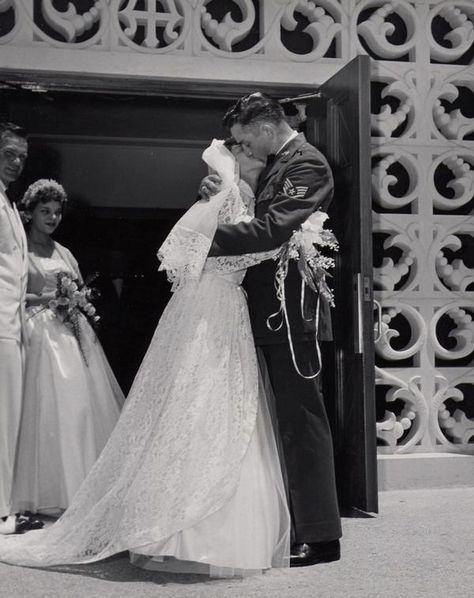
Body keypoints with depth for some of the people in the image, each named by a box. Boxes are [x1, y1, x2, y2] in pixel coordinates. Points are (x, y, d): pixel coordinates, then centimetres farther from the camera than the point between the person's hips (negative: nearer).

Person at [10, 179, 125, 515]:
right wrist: (46, 299, -15)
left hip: (74, 333, 6)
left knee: (86, 404, 2)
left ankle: (90, 486, 9)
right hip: (41, 333, -6)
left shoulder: (63, 252, 20)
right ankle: (54, 493, -1)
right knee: (50, 406, -9)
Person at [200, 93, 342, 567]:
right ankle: (297, 527, 23)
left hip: (291, 313, -10)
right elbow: (257, 223, 18)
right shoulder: (277, 164, 18)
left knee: (301, 421, -6)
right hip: (272, 313, 10)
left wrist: (211, 237, -22)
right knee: (290, 419, 13)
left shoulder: (306, 163, -11)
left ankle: (320, 537, 2)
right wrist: (221, 197, 1)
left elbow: (276, 227, -24)